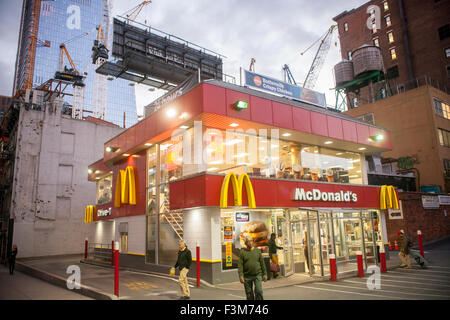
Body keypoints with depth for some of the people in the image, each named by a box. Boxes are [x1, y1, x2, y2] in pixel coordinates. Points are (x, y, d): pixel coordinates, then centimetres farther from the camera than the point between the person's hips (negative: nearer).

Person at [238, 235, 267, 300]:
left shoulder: (257, 251, 5)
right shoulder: (242, 252, -1)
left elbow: (262, 263, 7)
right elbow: (240, 265, -6)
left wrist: (264, 274, 4)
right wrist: (241, 276, -15)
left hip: (257, 275, 1)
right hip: (247, 276, 0)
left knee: (259, 291, -12)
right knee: (249, 294, 6)